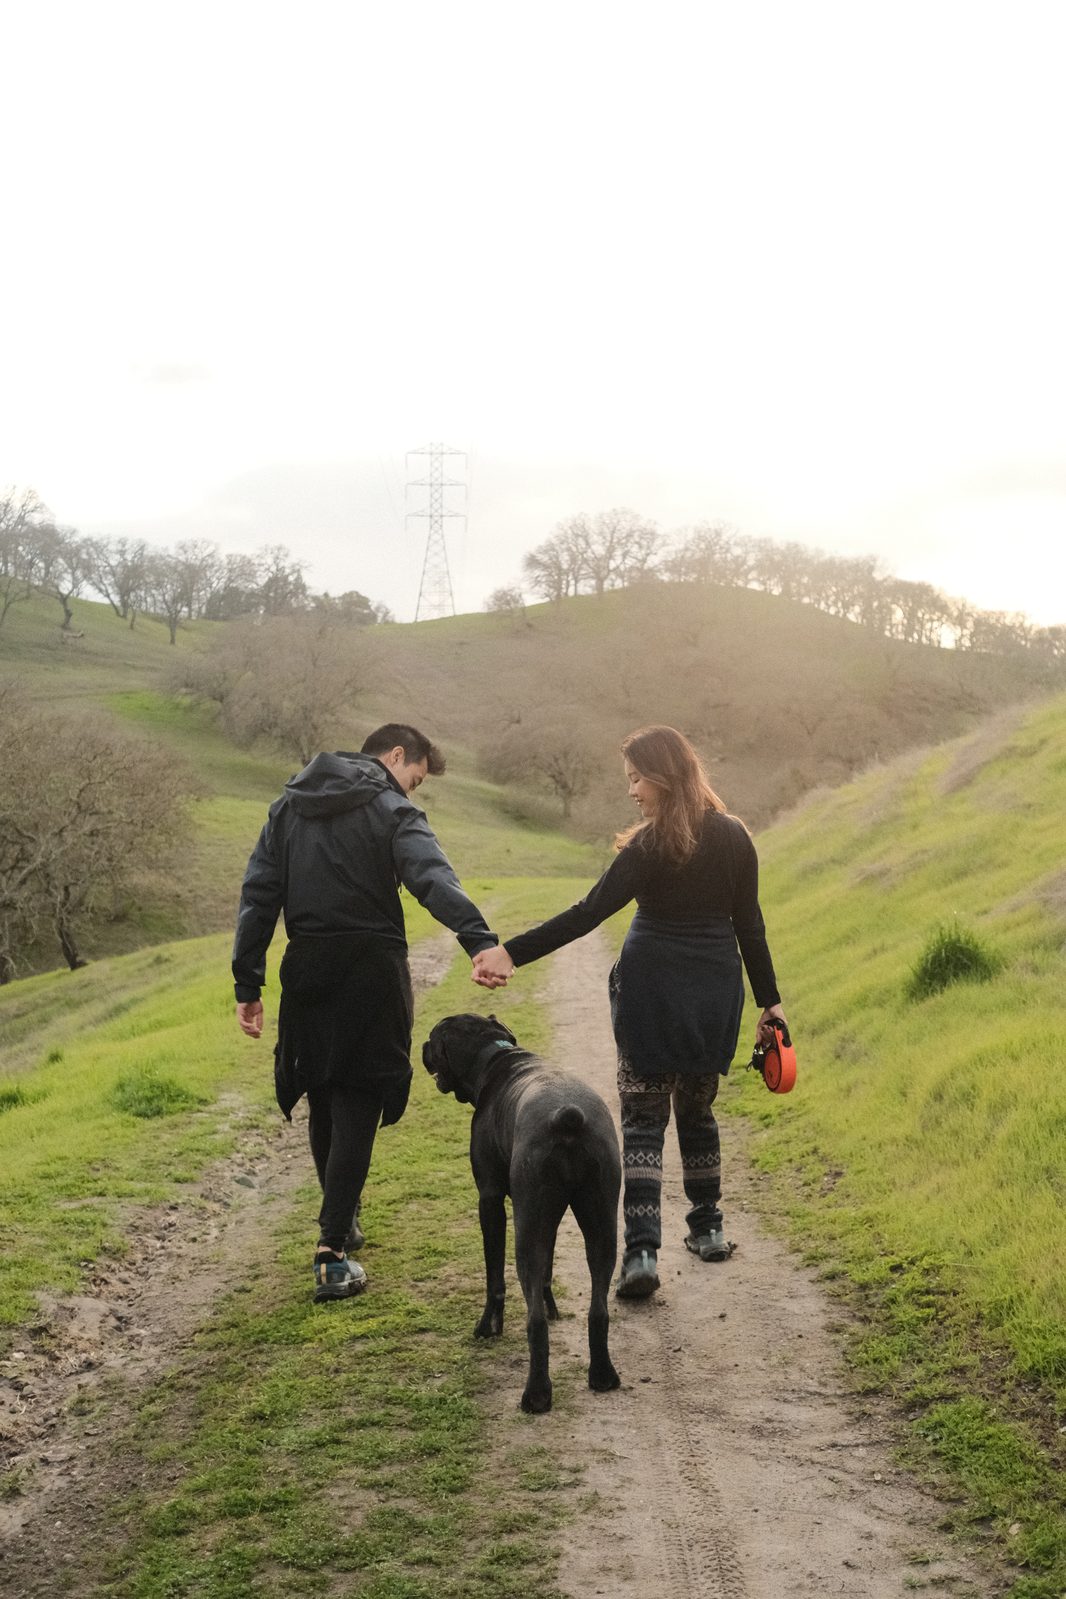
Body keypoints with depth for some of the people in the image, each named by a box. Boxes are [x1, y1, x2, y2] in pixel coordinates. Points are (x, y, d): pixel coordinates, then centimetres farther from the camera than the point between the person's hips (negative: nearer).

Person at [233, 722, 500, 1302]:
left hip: (306, 971, 5)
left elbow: (258, 897, 10)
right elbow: (435, 879, -24)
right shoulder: (391, 811, -5)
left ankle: (341, 1219, 39)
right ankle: (331, 1255, -6)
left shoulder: (288, 808, 14)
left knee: (323, 1102, 20)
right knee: (357, 1108, 0)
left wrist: (248, 984, 10)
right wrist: (480, 939, -38)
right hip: (371, 973, -5)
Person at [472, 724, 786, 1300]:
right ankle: (708, 1229, 30)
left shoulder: (648, 848, -13)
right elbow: (749, 926, 6)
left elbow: (587, 914, -20)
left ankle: (642, 1250, -12)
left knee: (643, 1120, -1)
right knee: (697, 1110, 21)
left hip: (652, 991, -5)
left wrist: (512, 952, -24)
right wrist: (769, 1000, 12)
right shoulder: (734, 838, 2)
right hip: (716, 993, 5)